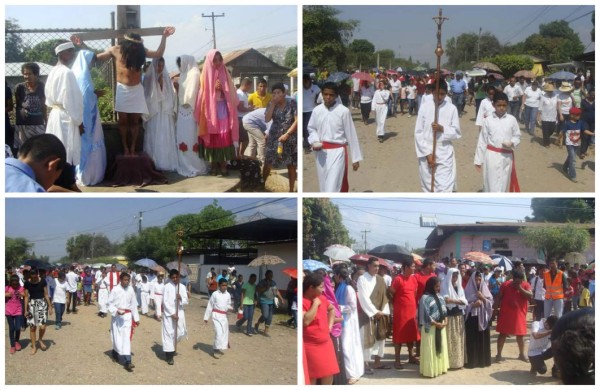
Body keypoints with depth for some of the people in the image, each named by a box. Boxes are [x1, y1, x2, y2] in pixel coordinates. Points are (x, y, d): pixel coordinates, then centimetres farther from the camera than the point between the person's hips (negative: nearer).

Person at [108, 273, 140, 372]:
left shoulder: (131, 290, 0)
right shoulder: (115, 290, -10)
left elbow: (134, 304, 8)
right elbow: (110, 303, -5)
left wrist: (136, 318, 11)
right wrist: (117, 311, -22)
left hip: (127, 316, 2)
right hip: (117, 316, -2)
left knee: (127, 338, -6)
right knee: (117, 337, 7)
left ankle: (127, 362, -11)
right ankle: (115, 353, 36)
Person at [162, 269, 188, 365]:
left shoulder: (182, 287, 5)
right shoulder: (167, 287, -5)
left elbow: (186, 301, 4)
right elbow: (165, 302, -9)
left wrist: (181, 299, -19)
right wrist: (172, 314, -15)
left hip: (179, 312, 4)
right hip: (168, 313, -3)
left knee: (181, 332, 4)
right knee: (169, 333, -3)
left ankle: (173, 345, 36)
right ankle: (169, 357, 3)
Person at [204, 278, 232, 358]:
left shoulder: (228, 295, 5)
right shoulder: (215, 294, -7)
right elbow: (210, 306, -4)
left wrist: (230, 308, -10)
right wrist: (206, 317, -3)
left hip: (224, 316, 6)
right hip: (216, 315, -6)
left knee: (225, 332, 10)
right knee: (219, 332, -15)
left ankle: (219, 348, 27)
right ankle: (215, 350, -8)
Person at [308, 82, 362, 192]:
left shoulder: (343, 111, -10)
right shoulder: (317, 110, 1)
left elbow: (351, 134, -5)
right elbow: (311, 128, 16)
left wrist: (356, 158, -2)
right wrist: (315, 142, -6)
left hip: (337, 151, -4)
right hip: (321, 152, 4)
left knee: (333, 188, -10)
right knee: (324, 186, 13)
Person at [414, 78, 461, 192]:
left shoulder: (452, 109, -2)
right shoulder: (425, 108, -2)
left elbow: (456, 133, 1)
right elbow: (418, 133, -2)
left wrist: (442, 129, -18)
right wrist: (427, 153, -9)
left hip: (445, 155, -1)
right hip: (427, 153, 1)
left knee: (445, 189, -7)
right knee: (429, 187, 10)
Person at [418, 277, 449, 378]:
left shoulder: (440, 297, 10)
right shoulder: (425, 298, -13)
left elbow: (444, 310, 12)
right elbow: (426, 315, -16)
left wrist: (445, 321, -4)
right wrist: (436, 324, -15)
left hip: (441, 326, 7)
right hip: (430, 327, -7)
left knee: (441, 347, 12)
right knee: (430, 349, -3)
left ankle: (440, 367, 20)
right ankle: (430, 370, 1)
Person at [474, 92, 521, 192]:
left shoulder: (512, 120, 0)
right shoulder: (488, 120, -3)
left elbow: (517, 136, 9)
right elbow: (482, 141, 2)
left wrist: (512, 143, -14)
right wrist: (478, 160, 3)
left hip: (506, 157, 2)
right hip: (491, 156, -1)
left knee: (504, 184, 8)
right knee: (491, 183, -2)